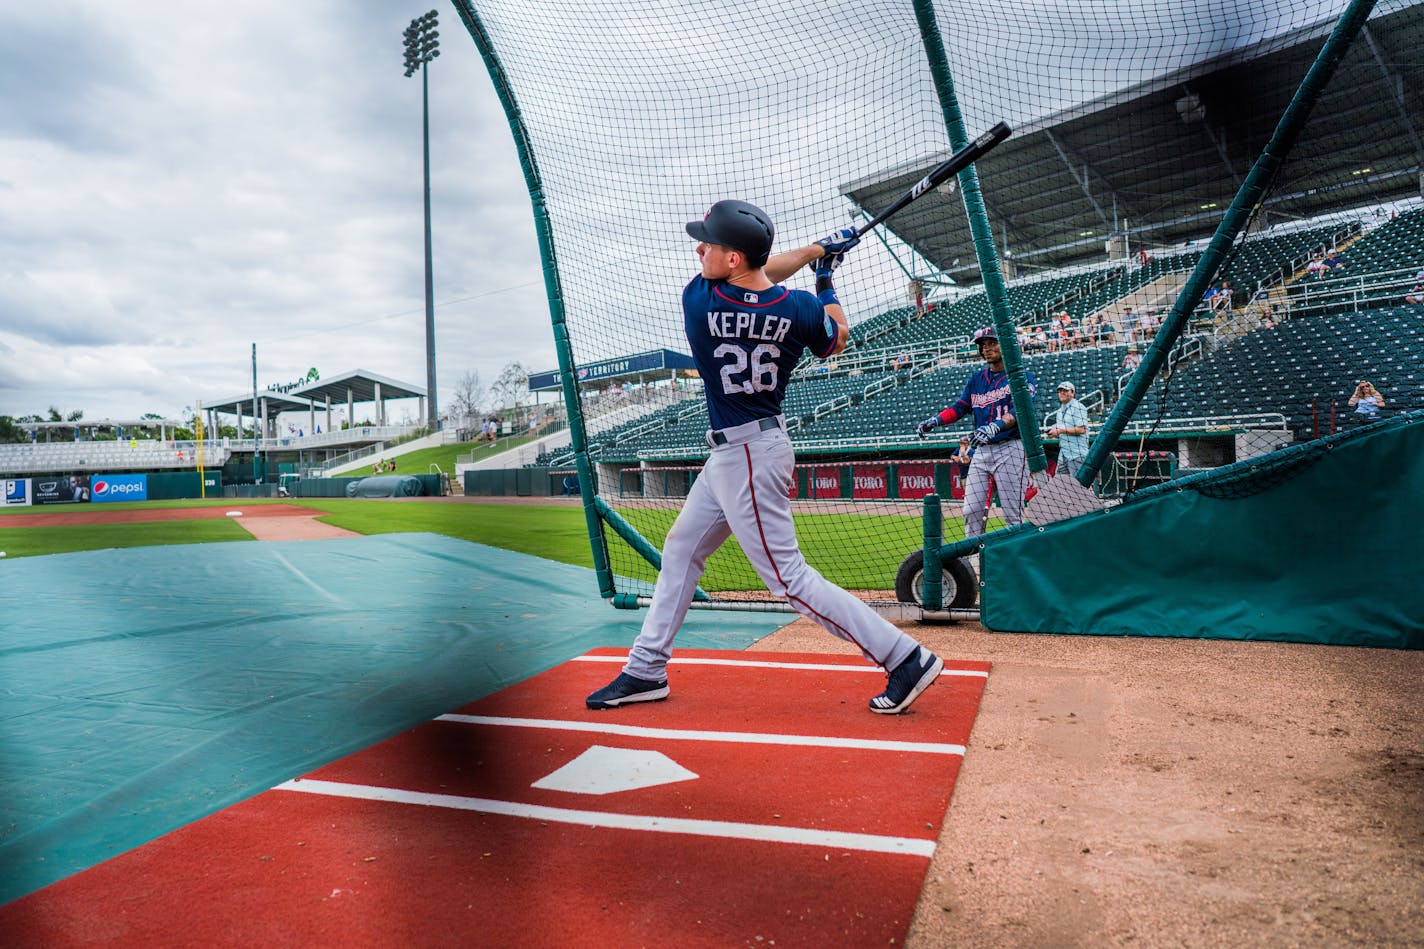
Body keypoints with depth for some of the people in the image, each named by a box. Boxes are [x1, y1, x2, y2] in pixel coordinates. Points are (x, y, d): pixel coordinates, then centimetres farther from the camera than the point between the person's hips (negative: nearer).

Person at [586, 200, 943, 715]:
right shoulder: (800, 309, -7)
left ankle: (905, 658, 2)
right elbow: (837, 338, 13)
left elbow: (760, 273, 2)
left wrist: (816, 249, 8)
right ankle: (646, 670, 28)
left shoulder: (699, 300, -17)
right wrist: (826, 279, 23)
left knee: (788, 577, -2)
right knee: (680, 550, 18)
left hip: (745, 455, -8)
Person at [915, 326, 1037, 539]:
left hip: (1010, 449, -6)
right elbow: (959, 407, 10)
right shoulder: (977, 378, 16)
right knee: (972, 511, 2)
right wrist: (935, 420, -9)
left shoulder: (1021, 376, -2)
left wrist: (995, 426, -34)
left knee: (1013, 514, -6)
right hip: (981, 451, 6)